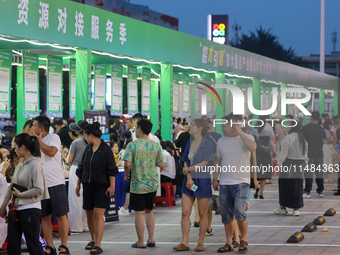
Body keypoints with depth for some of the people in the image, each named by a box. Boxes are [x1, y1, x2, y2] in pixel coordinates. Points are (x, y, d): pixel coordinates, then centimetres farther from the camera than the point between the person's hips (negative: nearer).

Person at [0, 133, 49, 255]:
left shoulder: (35, 164, -12)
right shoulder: (20, 165, 13)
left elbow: (39, 190, -18)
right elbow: (11, 187, 18)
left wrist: (20, 194, -13)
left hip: (30, 209, -8)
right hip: (16, 209, 8)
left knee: (33, 244, -2)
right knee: (12, 245, 8)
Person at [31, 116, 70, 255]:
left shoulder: (54, 138, -3)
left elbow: (51, 151, -22)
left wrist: (38, 139, -12)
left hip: (56, 183, -6)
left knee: (61, 216, -1)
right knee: (44, 218, 5)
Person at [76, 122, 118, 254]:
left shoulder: (106, 149, -7)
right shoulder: (88, 149, 11)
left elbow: (111, 170, -9)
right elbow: (81, 168, 19)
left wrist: (112, 186, -14)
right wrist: (78, 184, 19)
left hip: (102, 186, -6)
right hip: (88, 186, 6)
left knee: (98, 214, -12)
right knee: (89, 214, 10)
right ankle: (93, 239, 27)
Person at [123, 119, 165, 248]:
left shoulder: (132, 145, -11)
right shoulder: (156, 146, 0)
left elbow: (127, 164, -18)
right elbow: (161, 165, 2)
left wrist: (127, 175, 1)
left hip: (137, 184, -4)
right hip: (152, 184, 4)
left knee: (139, 213, 2)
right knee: (149, 211, 19)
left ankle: (140, 242, 7)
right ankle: (151, 239, 18)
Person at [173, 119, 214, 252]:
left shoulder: (207, 144, -8)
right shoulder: (189, 143, 12)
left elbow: (204, 164, -13)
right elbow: (186, 162, 9)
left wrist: (188, 169, -5)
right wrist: (188, 177, -6)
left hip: (202, 181, -6)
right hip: (189, 181, 6)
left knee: (202, 214, 1)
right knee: (185, 212, 0)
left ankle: (201, 242, 9)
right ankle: (184, 242, 2)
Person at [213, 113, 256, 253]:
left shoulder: (247, 138, 0)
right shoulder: (221, 141, 12)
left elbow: (252, 148, -23)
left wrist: (240, 132, -18)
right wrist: (215, 179, 11)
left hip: (241, 182, -5)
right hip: (224, 183, 5)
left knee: (240, 212, -17)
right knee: (226, 215, 5)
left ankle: (243, 239, 2)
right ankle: (229, 243, 15)